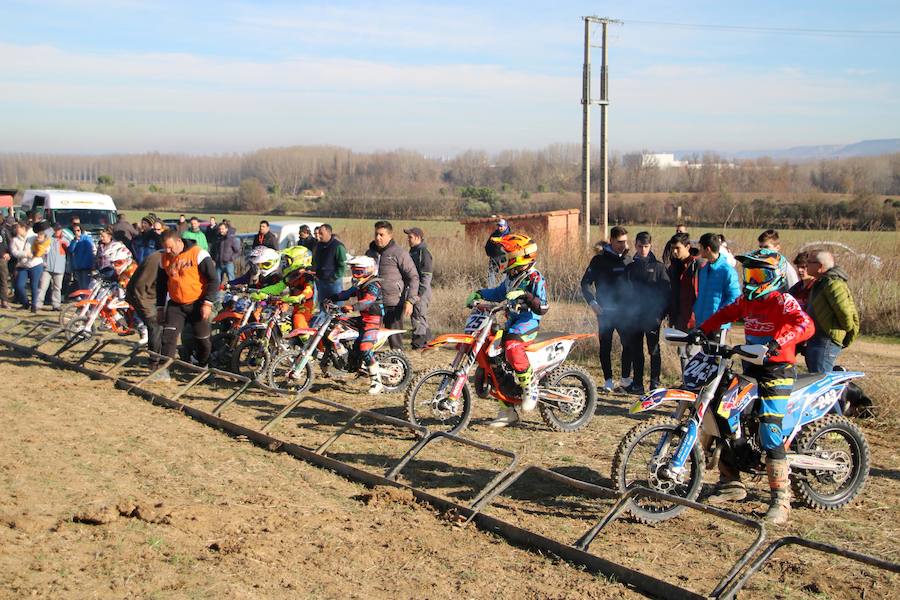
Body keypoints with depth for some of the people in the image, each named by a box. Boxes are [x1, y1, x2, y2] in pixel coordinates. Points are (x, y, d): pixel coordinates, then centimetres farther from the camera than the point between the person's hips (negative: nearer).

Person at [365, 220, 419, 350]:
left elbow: (413, 277, -7)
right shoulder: (370, 253, 16)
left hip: (393, 305, -6)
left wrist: (410, 301, -15)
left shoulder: (399, 253, -4)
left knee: (395, 339, -2)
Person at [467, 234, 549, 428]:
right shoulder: (511, 277, 14)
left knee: (512, 347, -39)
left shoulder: (535, 279, -12)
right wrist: (478, 294, 17)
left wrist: (526, 295, -34)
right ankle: (507, 412, 15)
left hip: (529, 322, -9)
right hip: (512, 322, 9)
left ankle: (530, 386, -17)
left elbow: (543, 308, -20)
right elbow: (498, 293, 30)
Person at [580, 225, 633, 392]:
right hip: (605, 310, -3)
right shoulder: (600, 260, -3)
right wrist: (592, 303, -12)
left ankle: (626, 378, 14)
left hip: (625, 311, 3)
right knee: (606, 346, 3)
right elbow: (585, 283, -2)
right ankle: (608, 380, 12)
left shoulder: (628, 260, 9)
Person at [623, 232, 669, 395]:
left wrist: (662, 312, -12)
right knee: (635, 351, 7)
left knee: (654, 350, 0)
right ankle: (637, 384, 14)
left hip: (652, 316, -4)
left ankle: (655, 384, 5)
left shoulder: (658, 267, -1)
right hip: (634, 317, 4)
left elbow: (666, 290, -4)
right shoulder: (630, 267, 11)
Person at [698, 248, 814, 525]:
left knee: (770, 433, -18)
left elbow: (806, 325, -28)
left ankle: (781, 500, -13)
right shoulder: (747, 300, 11)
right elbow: (725, 313, 26)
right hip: (751, 369, 9)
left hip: (777, 371, -9)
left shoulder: (782, 301, -13)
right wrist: (702, 330, 12)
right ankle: (732, 484, 23)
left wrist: (779, 342, -42)